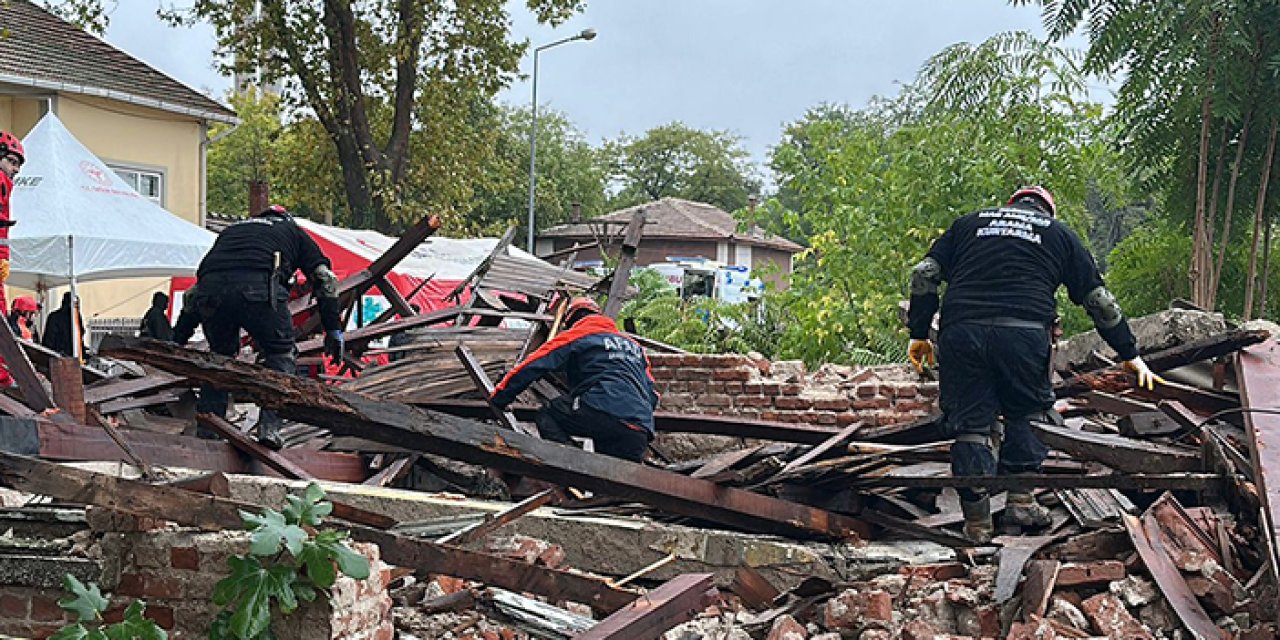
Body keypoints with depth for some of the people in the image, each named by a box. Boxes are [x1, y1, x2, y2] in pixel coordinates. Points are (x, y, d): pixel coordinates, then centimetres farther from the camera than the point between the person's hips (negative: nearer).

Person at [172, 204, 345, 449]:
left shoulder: (231, 230, 40)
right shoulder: (293, 231, 33)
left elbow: (194, 291, 37)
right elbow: (325, 278, 21)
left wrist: (178, 339, 39)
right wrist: (333, 329, 21)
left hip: (210, 290, 4)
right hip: (258, 288, -3)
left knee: (220, 355, 24)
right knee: (281, 355, 15)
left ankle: (205, 434, 19)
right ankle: (269, 427, 1)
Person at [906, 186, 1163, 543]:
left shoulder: (969, 224, 27)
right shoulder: (1060, 234, 24)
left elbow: (924, 274, 15)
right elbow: (1099, 300, 22)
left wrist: (919, 334, 18)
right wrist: (1130, 355, 28)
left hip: (961, 330, 1)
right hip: (1024, 332, -1)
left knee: (970, 423, 5)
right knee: (1024, 413, 18)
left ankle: (977, 523, 5)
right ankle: (1020, 501, 13)